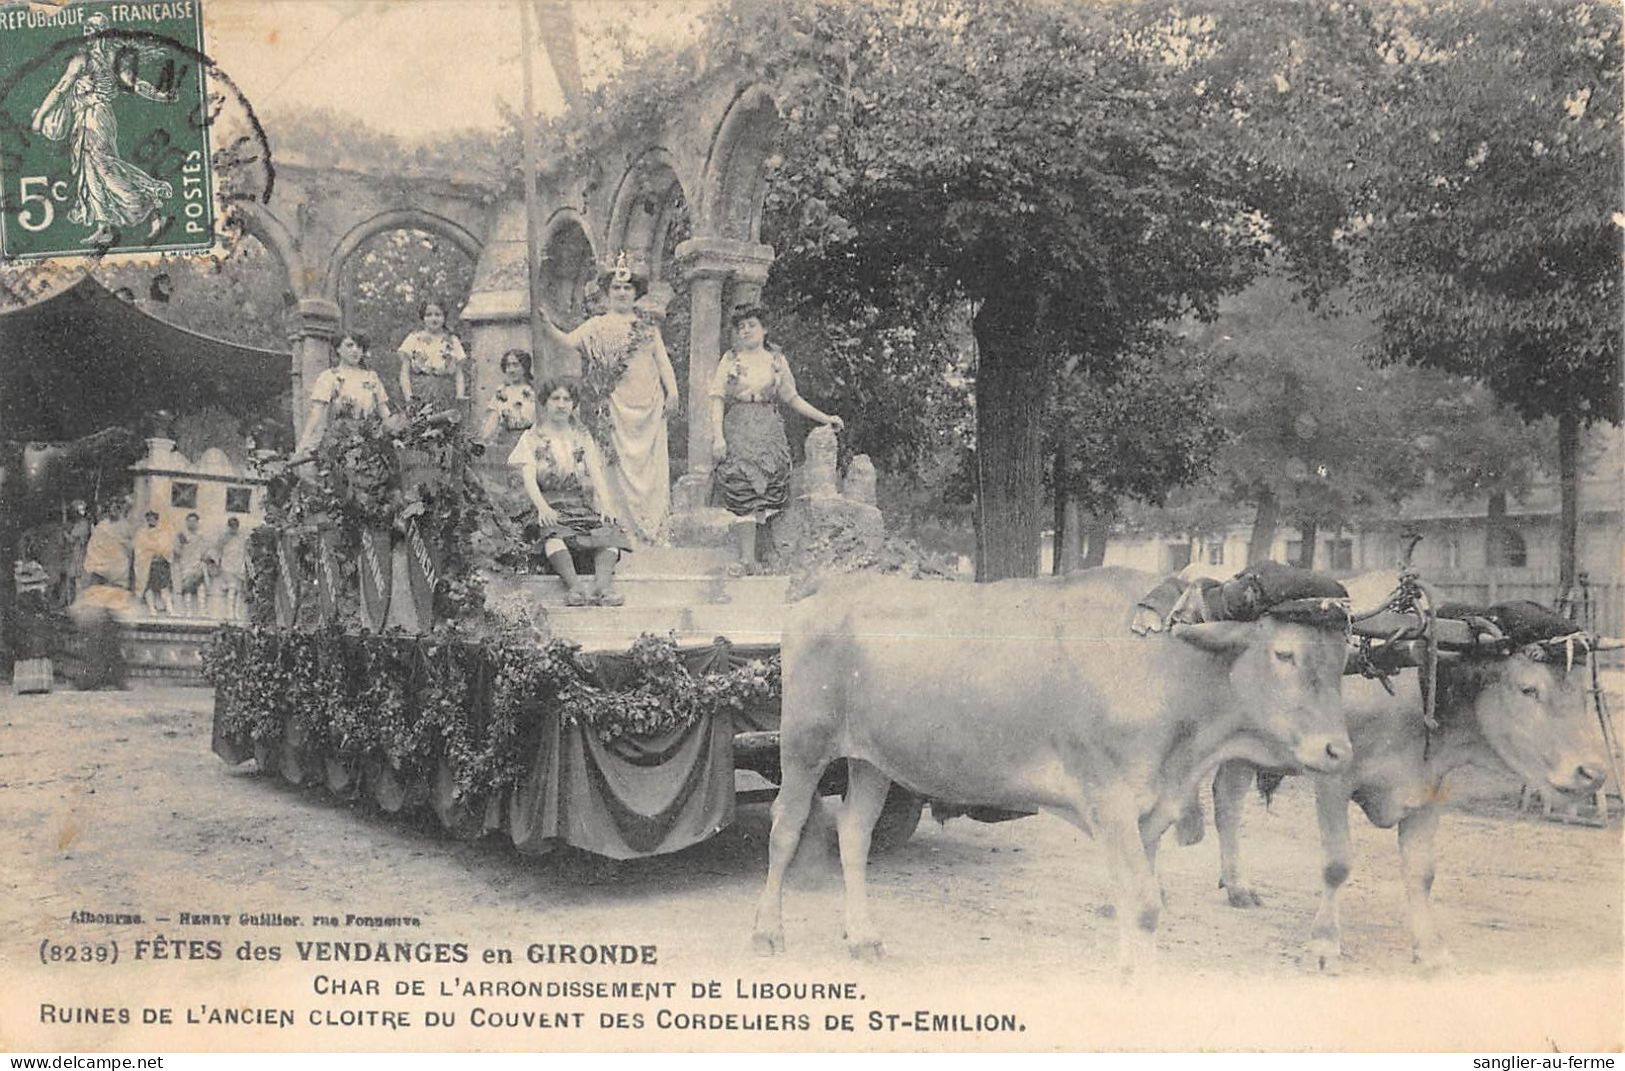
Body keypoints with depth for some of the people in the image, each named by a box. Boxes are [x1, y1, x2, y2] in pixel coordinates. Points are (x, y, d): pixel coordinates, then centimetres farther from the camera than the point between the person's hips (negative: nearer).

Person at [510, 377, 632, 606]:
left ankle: (601, 585, -51)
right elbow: (528, 477, -1)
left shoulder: (582, 437, 21)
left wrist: (605, 504, -11)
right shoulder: (532, 438, 13)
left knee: (609, 532, -29)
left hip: (582, 504, 3)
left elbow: (596, 472, 9)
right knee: (554, 533, -37)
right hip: (550, 505, -3)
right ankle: (574, 586, -57)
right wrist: (542, 506, -21)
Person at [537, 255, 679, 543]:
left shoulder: (647, 327, 15)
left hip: (649, 405, 3)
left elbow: (663, 360, 13)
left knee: (652, 462, 2)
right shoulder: (598, 326, 5)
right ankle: (626, 528, 1)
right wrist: (547, 325, -26)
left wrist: (672, 392, 2)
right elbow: (568, 341, -8)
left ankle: (652, 527, 9)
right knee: (620, 463, -4)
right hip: (617, 405, -3)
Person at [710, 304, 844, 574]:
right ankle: (748, 558, -10)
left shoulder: (777, 360, 13)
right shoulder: (730, 360, 8)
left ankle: (748, 555, -1)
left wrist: (825, 418, 11)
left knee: (766, 492, -7)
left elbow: (792, 398, 17)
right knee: (744, 493, -11)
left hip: (769, 433, 2)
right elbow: (718, 400, 2)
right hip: (738, 433, -2)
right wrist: (718, 436, -10)